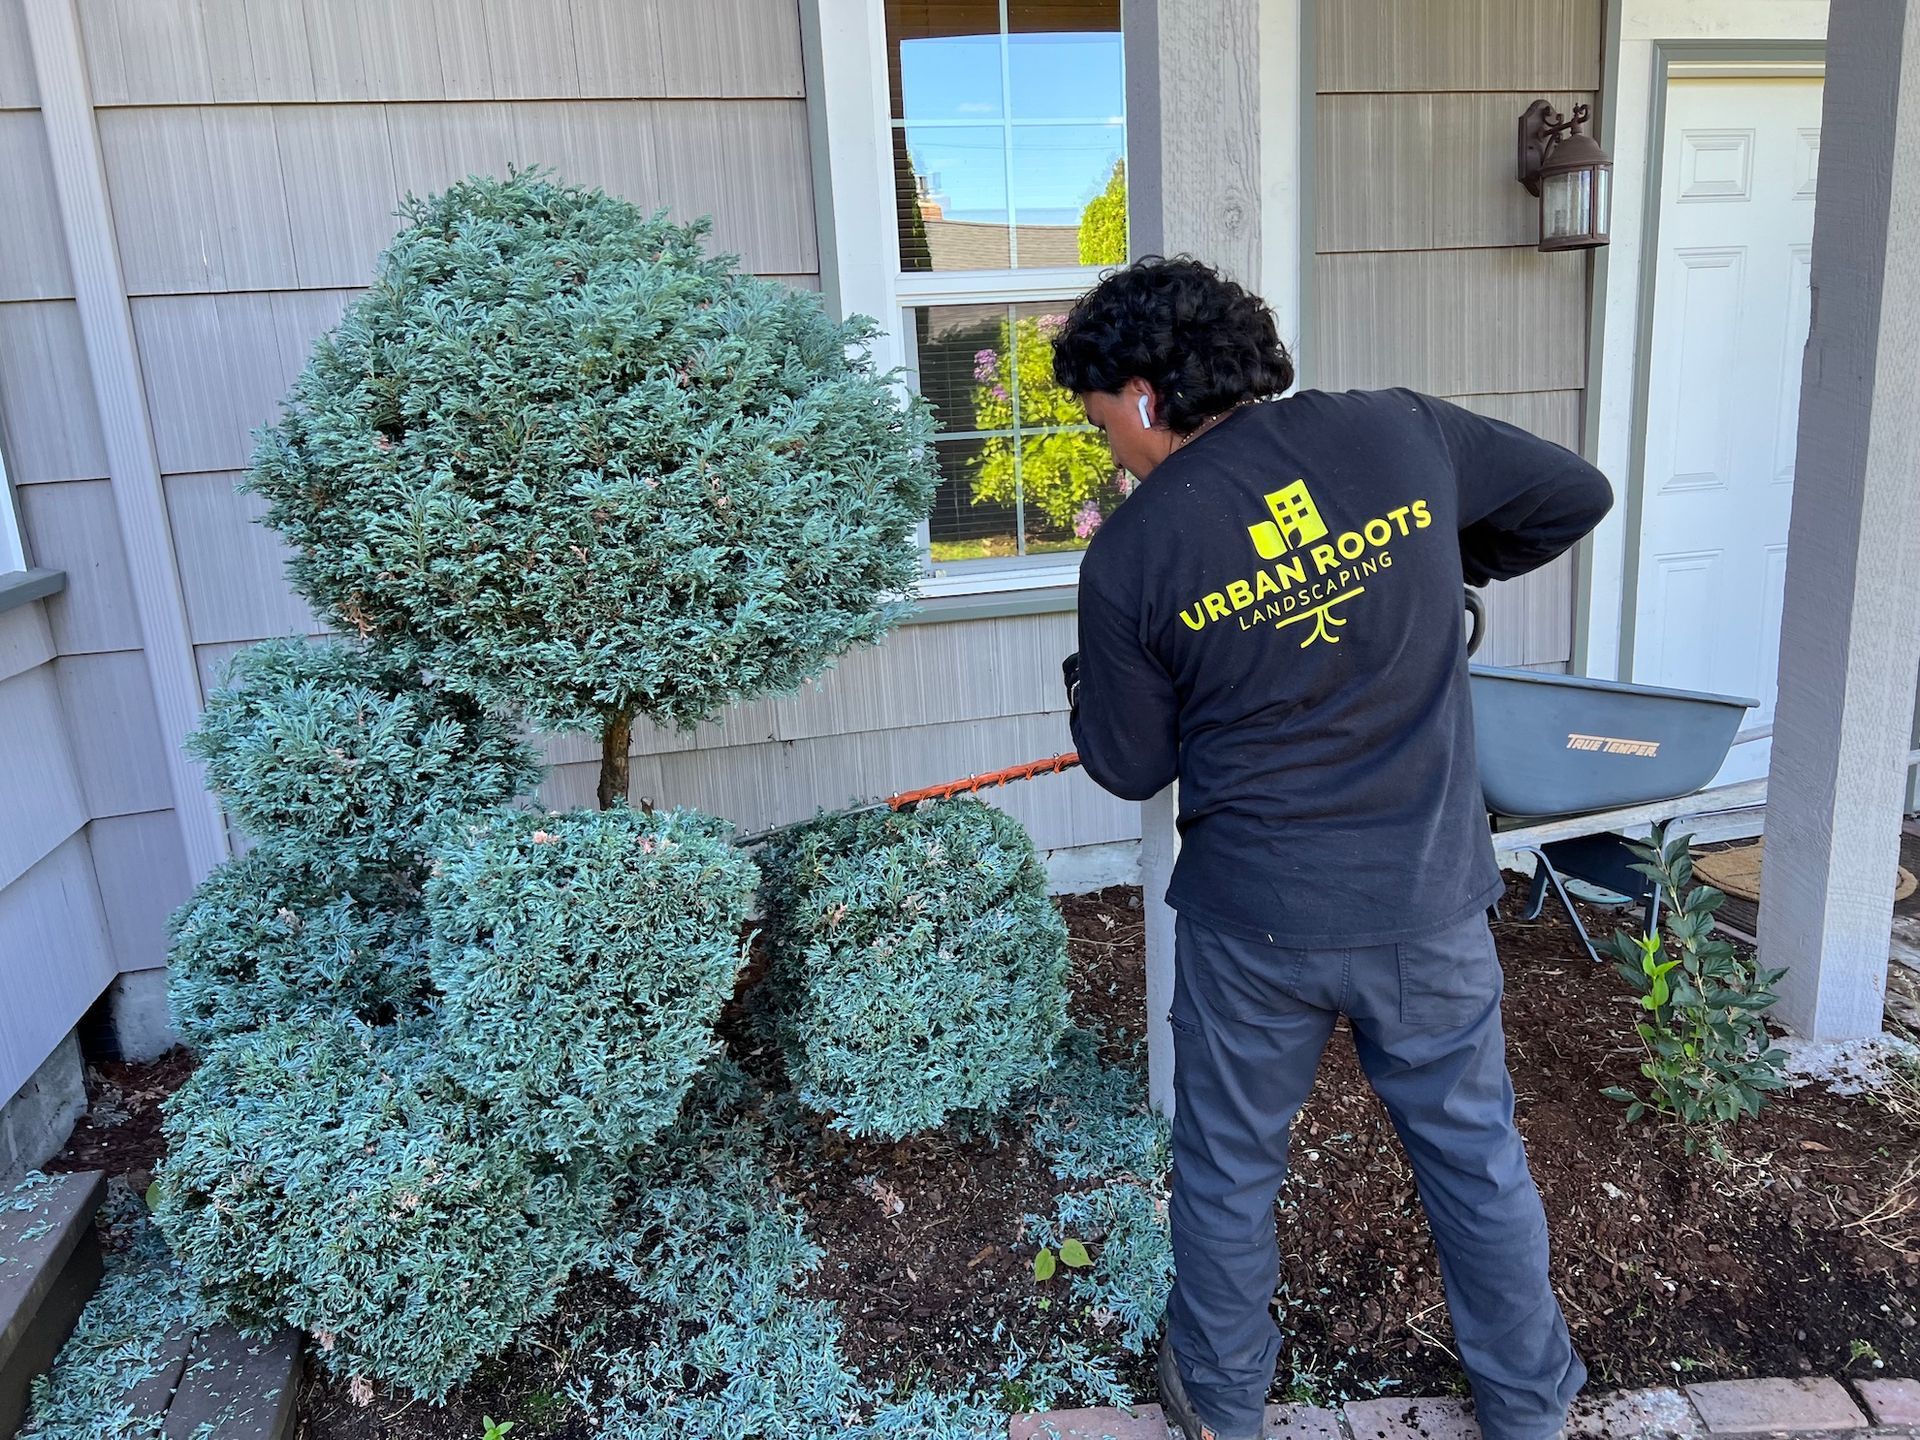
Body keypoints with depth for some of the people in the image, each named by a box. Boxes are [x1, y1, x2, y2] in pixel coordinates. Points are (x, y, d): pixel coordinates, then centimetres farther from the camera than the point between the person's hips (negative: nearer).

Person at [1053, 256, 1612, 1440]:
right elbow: (1574, 496, 8)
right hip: (1431, 900, 3)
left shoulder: (1131, 557, -15)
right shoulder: (1399, 434, -7)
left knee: (1229, 1171, 20)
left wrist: (1093, 681, 16)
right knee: (1477, 1154, 23)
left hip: (1255, 919, -2)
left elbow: (1131, 767, -4)